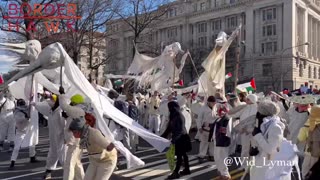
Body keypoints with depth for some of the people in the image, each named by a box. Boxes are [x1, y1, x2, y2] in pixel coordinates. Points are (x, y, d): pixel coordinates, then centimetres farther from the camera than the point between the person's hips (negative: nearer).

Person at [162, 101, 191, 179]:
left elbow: (181, 130, -25)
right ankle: (187, 170, 28)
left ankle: (176, 173, 5)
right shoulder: (173, 116, 6)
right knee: (183, 154, 17)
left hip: (181, 138, -9)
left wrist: (174, 138, -32)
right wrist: (163, 136, 10)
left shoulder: (179, 116, -21)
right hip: (178, 138, 9)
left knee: (179, 155, -1)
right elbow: (169, 127, 12)